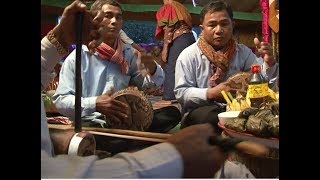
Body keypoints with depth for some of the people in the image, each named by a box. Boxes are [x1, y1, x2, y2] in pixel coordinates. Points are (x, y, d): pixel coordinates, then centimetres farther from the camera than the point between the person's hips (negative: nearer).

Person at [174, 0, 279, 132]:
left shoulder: (243, 52, 8)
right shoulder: (188, 55, -3)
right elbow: (181, 93, -7)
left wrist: (268, 63, -18)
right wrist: (210, 94, -21)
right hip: (201, 112, -3)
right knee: (209, 116, -37)